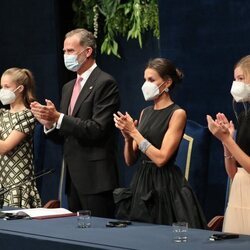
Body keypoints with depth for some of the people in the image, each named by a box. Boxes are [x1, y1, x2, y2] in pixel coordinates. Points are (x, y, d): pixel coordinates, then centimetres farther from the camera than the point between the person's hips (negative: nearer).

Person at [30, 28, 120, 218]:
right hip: (74, 178, 8)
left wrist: (58, 117, -20)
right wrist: (49, 123, -2)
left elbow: (97, 130, -18)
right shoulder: (69, 87, 18)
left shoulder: (105, 83, -9)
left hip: (96, 178, -8)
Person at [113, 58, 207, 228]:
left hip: (165, 186, -6)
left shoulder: (177, 114, -8)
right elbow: (130, 160, 11)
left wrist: (134, 132, -12)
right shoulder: (145, 113, 11)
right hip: (141, 183, 6)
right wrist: (128, 137, -7)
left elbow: (161, 158, -16)